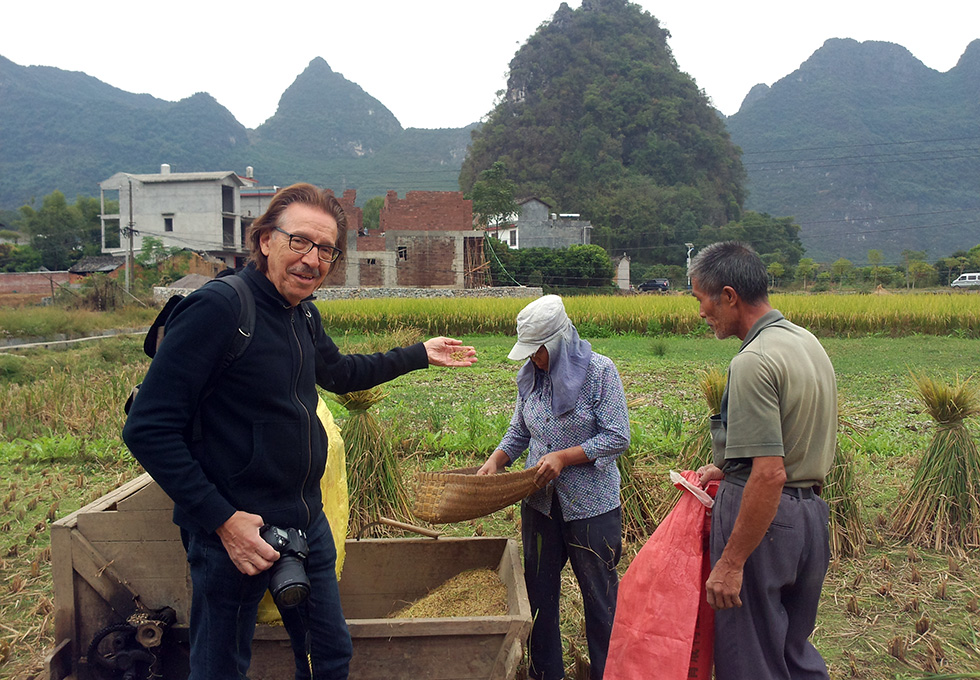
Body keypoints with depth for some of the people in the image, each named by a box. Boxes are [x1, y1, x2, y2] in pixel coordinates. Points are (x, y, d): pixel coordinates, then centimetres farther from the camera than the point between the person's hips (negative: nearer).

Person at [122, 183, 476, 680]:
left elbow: (338, 372, 27)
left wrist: (420, 355, 28)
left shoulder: (304, 316, 6)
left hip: (308, 524, 8)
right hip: (236, 531, -7)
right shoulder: (216, 309, -19)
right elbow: (148, 430, -20)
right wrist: (222, 519, -21)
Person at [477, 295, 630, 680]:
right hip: (540, 501, 5)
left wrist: (563, 456, -21)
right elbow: (519, 431, 13)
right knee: (539, 589, 14)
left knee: (599, 592, 9)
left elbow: (617, 437, -14)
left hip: (591, 504, -5)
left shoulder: (599, 371, -12)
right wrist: (496, 459, -5)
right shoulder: (530, 376, 4)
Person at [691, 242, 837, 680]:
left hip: (765, 517, -9)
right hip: (811, 512, 9)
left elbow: (769, 476, -26)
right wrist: (729, 468, 21)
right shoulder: (808, 342, 7)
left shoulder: (754, 362, -23)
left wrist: (731, 563, -22)